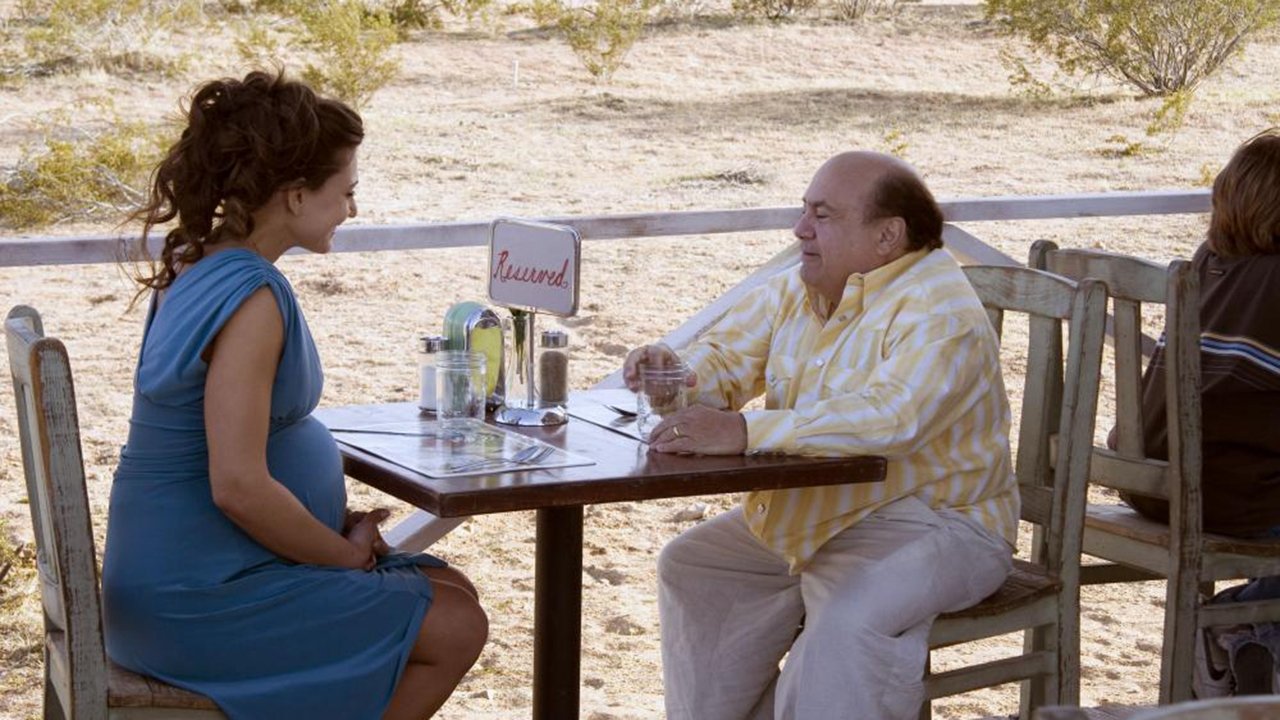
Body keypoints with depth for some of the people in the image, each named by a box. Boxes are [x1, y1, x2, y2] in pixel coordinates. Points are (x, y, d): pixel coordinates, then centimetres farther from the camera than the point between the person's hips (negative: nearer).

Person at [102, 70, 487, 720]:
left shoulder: (200, 271, 8)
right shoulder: (250, 299, -23)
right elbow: (238, 486, -28)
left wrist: (339, 532, 8)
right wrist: (349, 555, -12)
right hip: (202, 599, -10)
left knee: (451, 591, 14)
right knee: (456, 629, -5)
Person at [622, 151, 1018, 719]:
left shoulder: (941, 314, -22)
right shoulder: (797, 291, 7)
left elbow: (887, 417, -37)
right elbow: (725, 358, 9)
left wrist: (743, 431, -45)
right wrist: (677, 375, -18)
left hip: (930, 521, -9)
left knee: (848, 621, -33)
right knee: (690, 567, 7)